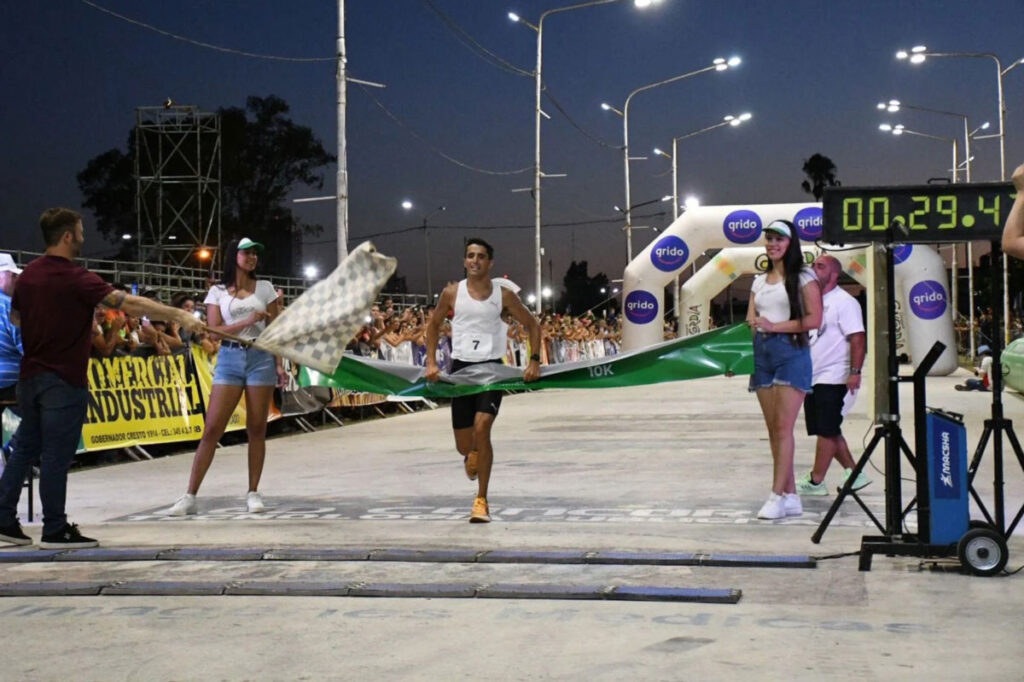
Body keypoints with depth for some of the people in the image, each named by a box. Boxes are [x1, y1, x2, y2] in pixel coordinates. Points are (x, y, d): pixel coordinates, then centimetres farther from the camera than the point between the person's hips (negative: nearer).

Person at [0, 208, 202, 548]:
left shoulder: (29, 274, 6)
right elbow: (129, 303, -22)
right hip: (63, 379, -8)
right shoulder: (75, 278, -18)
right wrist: (179, 315, -20)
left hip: (31, 376, 8)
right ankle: (55, 530, 7)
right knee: (56, 456, -1)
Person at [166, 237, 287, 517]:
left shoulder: (265, 288, 9)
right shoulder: (218, 291, 6)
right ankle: (190, 496, -3)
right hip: (229, 359, -1)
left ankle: (253, 492, 12)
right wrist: (248, 321, -13)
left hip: (261, 357, 1)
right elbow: (214, 330, -2)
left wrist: (279, 365, -1)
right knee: (212, 428, -5)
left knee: (256, 428, 3)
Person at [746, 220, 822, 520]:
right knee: (773, 430, 4)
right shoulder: (760, 281, 18)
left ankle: (777, 496, -11)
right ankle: (791, 496, 8)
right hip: (762, 352, 6)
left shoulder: (803, 277, 0)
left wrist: (774, 326, -13)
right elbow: (750, 321, 15)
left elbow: (814, 319, -8)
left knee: (783, 427, -11)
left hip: (791, 352, -6)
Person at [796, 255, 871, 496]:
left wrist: (855, 372, -24)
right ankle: (853, 473, 20)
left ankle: (816, 481, 1)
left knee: (827, 430, -3)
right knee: (827, 430, 12)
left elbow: (858, 338, -17)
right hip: (812, 377, 9)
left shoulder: (844, 302, -10)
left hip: (833, 378, -9)